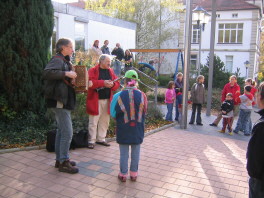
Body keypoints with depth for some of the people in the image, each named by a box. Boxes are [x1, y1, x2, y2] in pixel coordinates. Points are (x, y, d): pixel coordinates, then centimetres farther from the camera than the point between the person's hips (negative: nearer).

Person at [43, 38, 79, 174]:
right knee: (67, 133, -7)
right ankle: (64, 163, 3)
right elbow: (47, 73, -29)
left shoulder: (64, 61, 17)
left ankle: (60, 159, 26)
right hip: (60, 101, -11)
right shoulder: (57, 60, -12)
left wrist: (73, 77, 9)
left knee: (61, 131, 16)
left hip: (63, 101, 11)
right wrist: (66, 73, -29)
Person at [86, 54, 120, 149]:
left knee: (105, 121, 11)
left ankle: (101, 139, 24)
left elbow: (117, 83, 11)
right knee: (93, 122, -1)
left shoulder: (111, 71, 13)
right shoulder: (93, 70, -4)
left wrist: (112, 84, -12)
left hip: (107, 100, 6)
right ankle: (91, 141, 10)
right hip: (95, 100, -6)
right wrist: (103, 83, -23)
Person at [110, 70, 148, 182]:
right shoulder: (142, 95, -8)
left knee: (124, 152, 11)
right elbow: (144, 112, 2)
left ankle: (123, 174, 20)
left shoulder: (119, 96, -12)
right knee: (135, 152, 14)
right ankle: (134, 174, 24)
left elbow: (113, 114, -6)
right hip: (138, 129, 2)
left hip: (123, 129, -1)